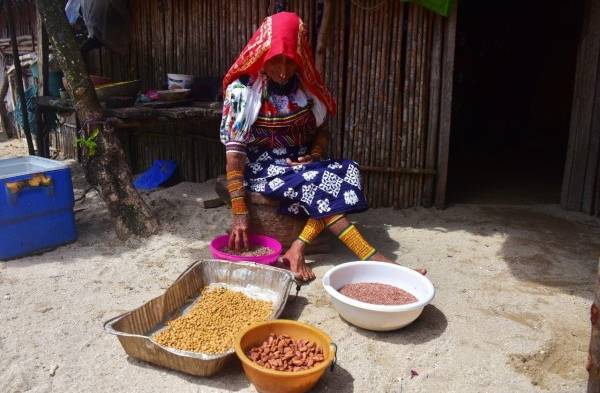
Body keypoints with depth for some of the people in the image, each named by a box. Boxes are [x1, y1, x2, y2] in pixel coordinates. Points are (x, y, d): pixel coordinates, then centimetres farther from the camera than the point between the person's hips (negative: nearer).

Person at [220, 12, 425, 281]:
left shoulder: (304, 86, 0)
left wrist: (315, 156, -12)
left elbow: (320, 130, 12)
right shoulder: (242, 90, -14)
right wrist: (239, 213, -25)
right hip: (262, 167, -5)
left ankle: (298, 249, -30)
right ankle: (370, 257, -28)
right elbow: (234, 152, -18)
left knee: (345, 172, -25)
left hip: (301, 164, 5)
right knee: (317, 183, -31)